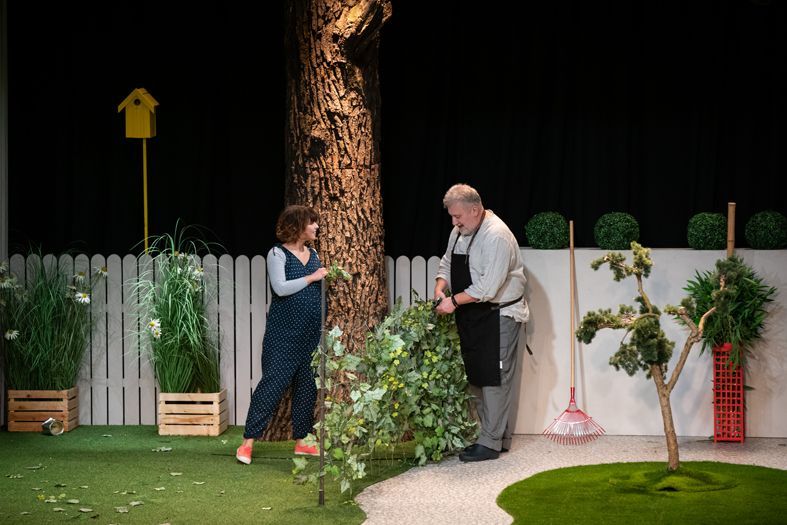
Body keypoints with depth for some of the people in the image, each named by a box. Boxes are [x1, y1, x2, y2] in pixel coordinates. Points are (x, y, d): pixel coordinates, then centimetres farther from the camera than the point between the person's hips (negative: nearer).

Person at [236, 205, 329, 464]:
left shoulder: (313, 255, 13)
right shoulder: (278, 254, -5)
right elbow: (280, 288, -17)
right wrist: (311, 278, -15)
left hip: (310, 334, 6)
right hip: (283, 333, -6)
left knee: (307, 385, 8)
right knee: (273, 382, -9)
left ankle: (301, 441, 18)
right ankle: (248, 441, -4)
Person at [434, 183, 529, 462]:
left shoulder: (497, 236, -21)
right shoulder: (460, 231, 7)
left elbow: (488, 287, -26)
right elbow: (447, 263, 19)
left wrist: (454, 301, -20)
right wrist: (440, 288, 0)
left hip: (498, 316, -9)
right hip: (471, 315, 9)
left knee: (494, 378, -4)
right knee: (476, 376, 13)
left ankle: (490, 443, 1)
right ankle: (499, 435, 23)